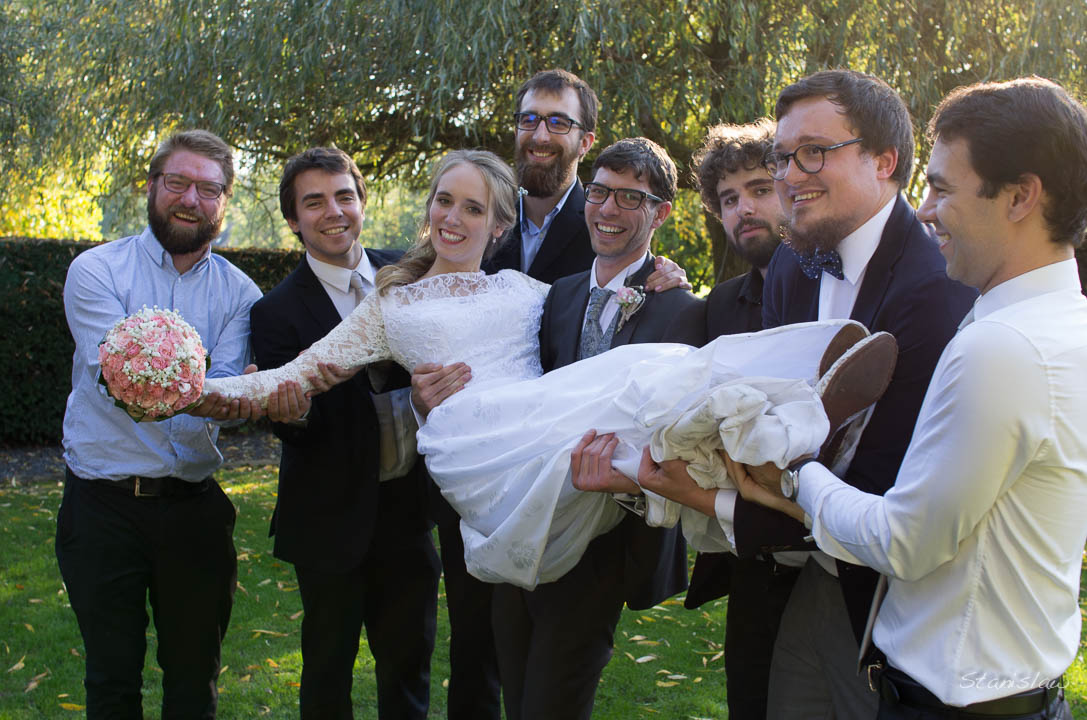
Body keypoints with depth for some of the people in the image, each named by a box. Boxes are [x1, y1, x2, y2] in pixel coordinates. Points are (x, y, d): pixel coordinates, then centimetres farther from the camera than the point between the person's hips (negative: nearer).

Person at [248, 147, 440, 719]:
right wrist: (292, 412, -35)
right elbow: (293, 429, -14)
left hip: (409, 505, 4)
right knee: (329, 664, 12)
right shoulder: (278, 311, -11)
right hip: (334, 517, -3)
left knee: (408, 655, 16)